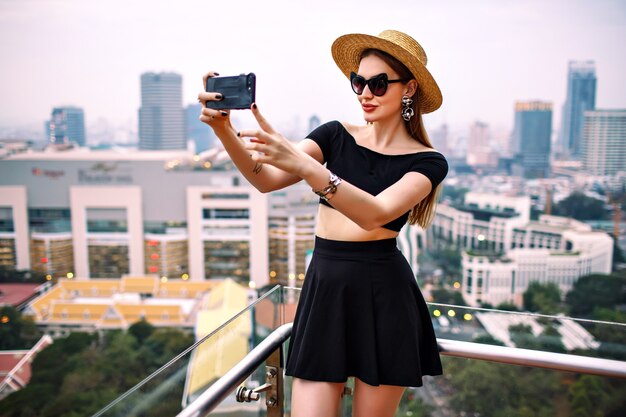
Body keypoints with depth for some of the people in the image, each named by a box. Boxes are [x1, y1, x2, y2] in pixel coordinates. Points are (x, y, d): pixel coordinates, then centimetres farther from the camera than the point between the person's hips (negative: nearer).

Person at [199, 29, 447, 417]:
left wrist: (301, 163, -34)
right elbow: (267, 179, -9)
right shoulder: (336, 134, 6)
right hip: (324, 290, 2)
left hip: (383, 296, -2)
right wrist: (224, 129, -27)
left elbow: (375, 214, -22)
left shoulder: (427, 161, -3)